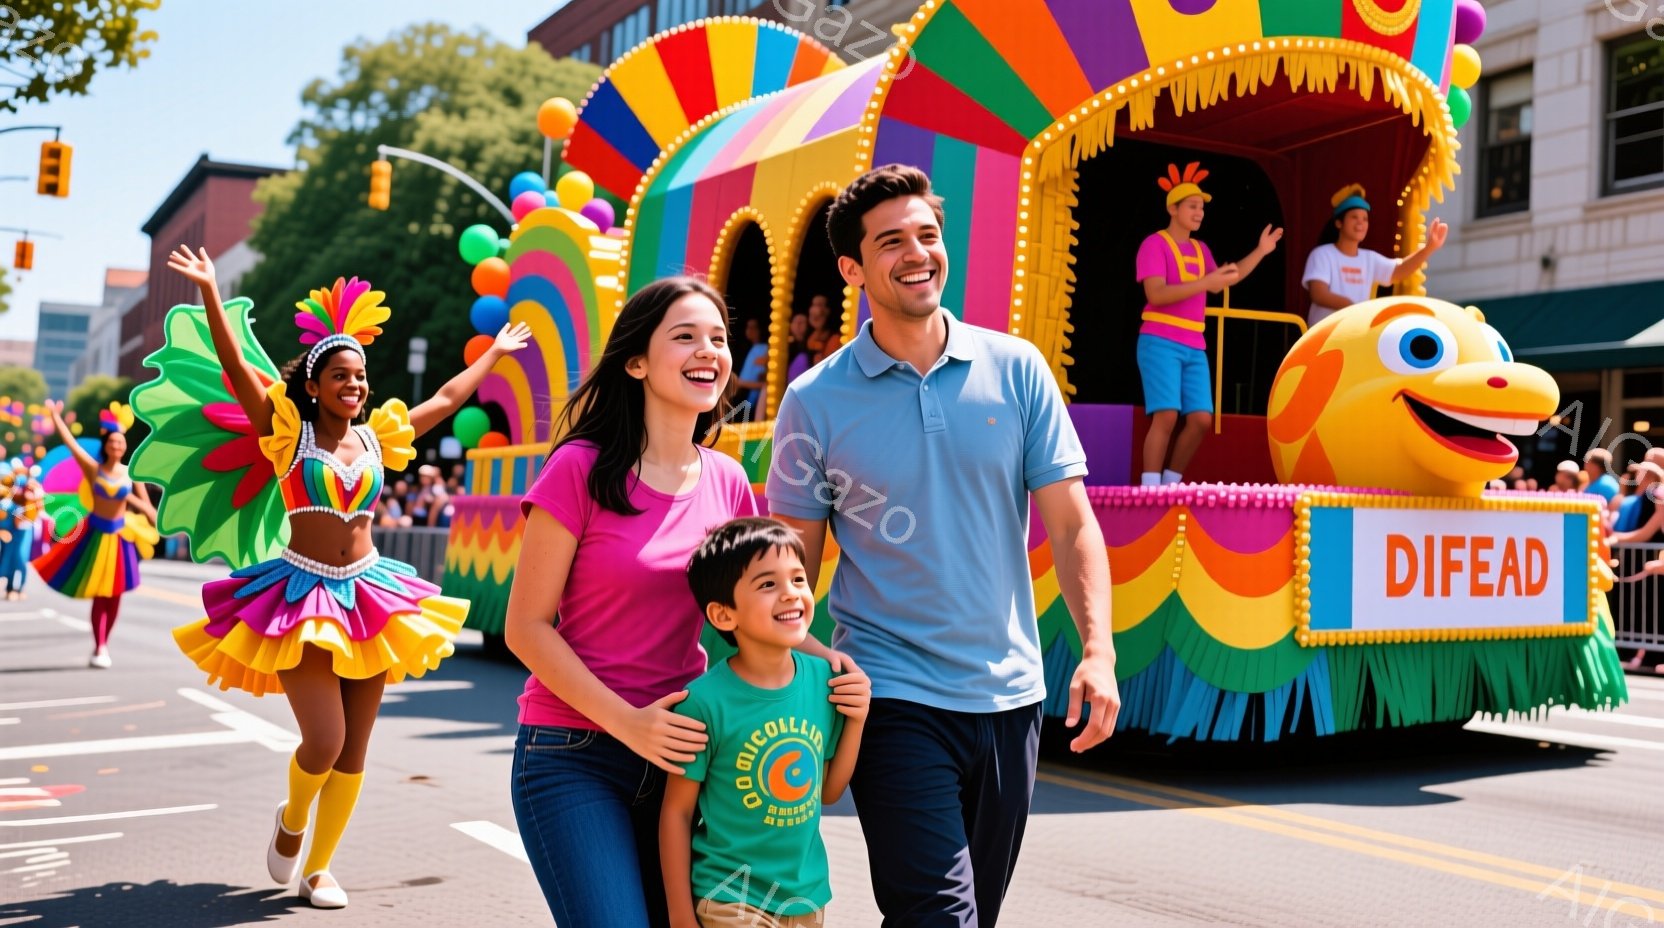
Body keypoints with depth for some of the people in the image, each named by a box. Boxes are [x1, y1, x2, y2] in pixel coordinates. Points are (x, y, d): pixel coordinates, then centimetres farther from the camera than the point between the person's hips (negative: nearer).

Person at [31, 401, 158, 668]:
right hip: (96, 532, -2)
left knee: (114, 594, 6)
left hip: (119, 535, 2)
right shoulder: (94, 469, -8)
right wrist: (55, 415, -10)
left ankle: (103, 646, 18)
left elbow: (147, 505, 2)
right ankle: (99, 648, 1)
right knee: (99, 593, -3)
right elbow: (70, 442, -10)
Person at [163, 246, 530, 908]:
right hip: (300, 594, -4)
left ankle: (318, 868, 19)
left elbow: (447, 398, 21)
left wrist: (495, 353, 29)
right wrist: (210, 293, -24)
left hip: (367, 593, 4)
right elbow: (235, 369, -14)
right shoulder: (289, 432, -2)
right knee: (323, 741, -13)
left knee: (353, 752, 5)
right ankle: (292, 819, 20)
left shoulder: (378, 437, 9)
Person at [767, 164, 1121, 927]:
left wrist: (1098, 651, -10)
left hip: (1009, 695, 3)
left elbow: (1071, 524, 1)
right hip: (891, 697, -3)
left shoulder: (1016, 369, 1)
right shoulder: (816, 401, -3)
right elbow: (795, 562, 2)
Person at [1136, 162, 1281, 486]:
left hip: (1194, 347, 7)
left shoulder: (1200, 249, 18)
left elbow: (1221, 282, 23)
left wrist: (1260, 252, 18)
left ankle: (1171, 483, 8)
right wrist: (1207, 282, -24)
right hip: (1160, 343, -7)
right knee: (1166, 416, -18)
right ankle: (1150, 488, -16)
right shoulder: (1154, 244, -5)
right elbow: (1156, 294, -17)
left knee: (1201, 419, -3)